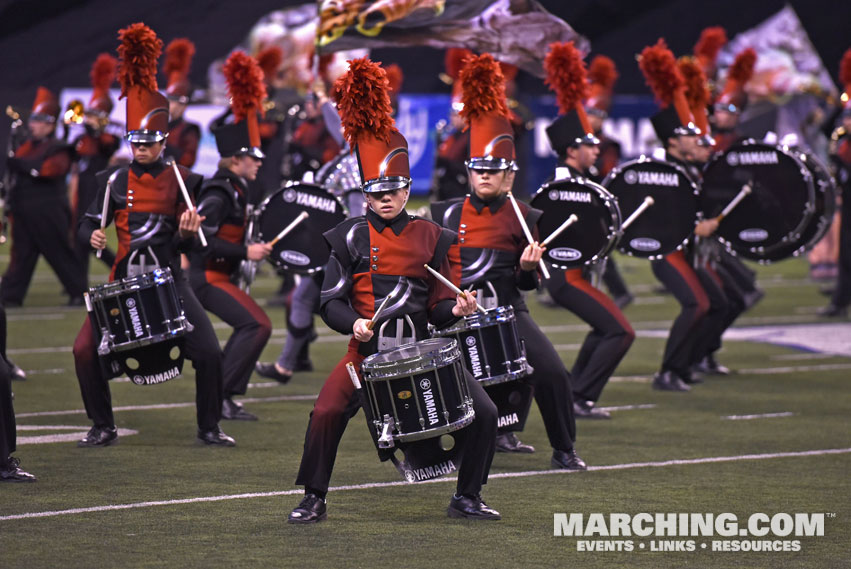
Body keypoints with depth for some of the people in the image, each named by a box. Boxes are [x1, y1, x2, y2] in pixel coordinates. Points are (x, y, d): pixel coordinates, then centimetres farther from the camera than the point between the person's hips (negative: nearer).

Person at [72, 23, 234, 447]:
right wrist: (92, 236, -18)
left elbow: (186, 245, 2)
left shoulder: (182, 182, 1)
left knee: (209, 353, -11)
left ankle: (209, 428, 9)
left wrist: (188, 231, -20)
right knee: (85, 350, -10)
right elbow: (87, 224, 5)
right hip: (124, 282, 1)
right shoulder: (114, 181, 3)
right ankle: (103, 428, 7)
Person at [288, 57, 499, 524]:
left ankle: (467, 498, 12)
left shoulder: (430, 237, 6)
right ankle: (313, 500, -2)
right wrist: (353, 323, -20)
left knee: (483, 414, -6)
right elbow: (331, 302, -1)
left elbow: (437, 305, 8)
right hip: (367, 351, -2)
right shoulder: (352, 238, 1)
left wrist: (455, 309, -13)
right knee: (326, 413, -21)